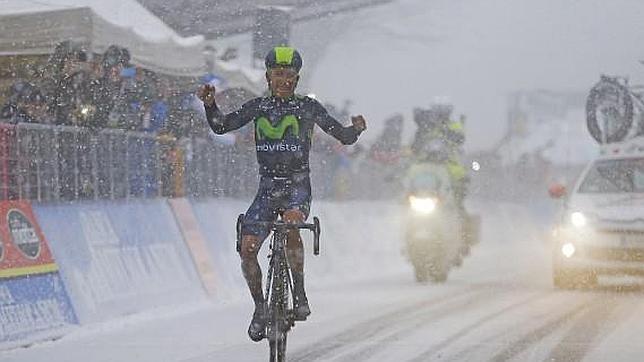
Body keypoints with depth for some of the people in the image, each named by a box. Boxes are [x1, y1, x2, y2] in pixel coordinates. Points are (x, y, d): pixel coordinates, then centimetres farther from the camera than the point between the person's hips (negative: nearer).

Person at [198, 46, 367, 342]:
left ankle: (300, 293, -19)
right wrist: (210, 104, -14)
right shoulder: (258, 107, 6)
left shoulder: (308, 107, 0)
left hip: (297, 186, -3)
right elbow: (220, 126, 4)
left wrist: (356, 129, -23)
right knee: (247, 249, -10)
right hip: (267, 187, 3)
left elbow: (344, 137, -1)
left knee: (291, 224, -34)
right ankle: (260, 307, 13)